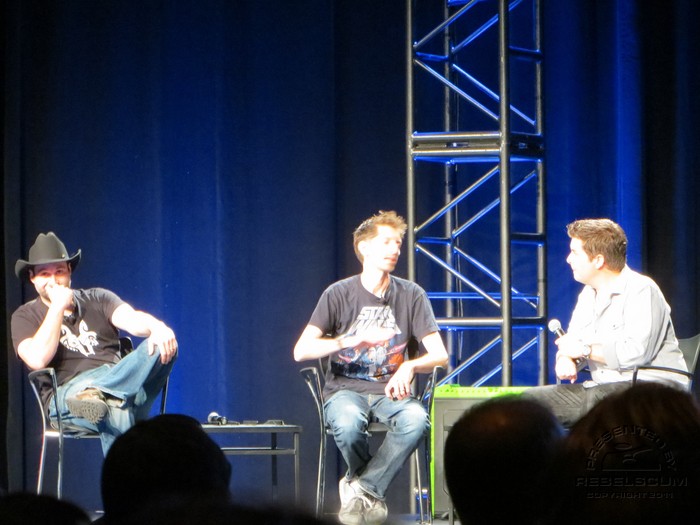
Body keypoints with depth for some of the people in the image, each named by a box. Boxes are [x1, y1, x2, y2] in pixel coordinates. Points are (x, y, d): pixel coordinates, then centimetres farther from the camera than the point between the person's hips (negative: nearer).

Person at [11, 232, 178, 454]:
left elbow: (131, 319, 0)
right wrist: (58, 307, -2)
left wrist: (157, 328, -25)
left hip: (121, 384, 4)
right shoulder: (25, 316, 14)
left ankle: (97, 394, -45)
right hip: (66, 395, -4)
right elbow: (37, 360, -7)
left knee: (160, 345, -28)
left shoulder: (97, 299, 22)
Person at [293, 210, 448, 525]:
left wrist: (410, 366, -22)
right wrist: (355, 339, -21)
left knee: (416, 419, -35)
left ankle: (362, 488, -17)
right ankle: (373, 492, -7)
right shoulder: (339, 294, -1)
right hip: (346, 389, -1)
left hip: (390, 391, 1)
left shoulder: (411, 296, 5)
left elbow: (440, 355, 0)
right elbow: (301, 351, -9)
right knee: (348, 422, -38)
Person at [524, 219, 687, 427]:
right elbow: (572, 344, 17)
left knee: (599, 398, -40)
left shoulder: (642, 291, -11)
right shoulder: (589, 294, 17)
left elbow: (637, 353, -23)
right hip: (601, 388, 9)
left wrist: (585, 349, -12)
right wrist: (565, 359, -9)